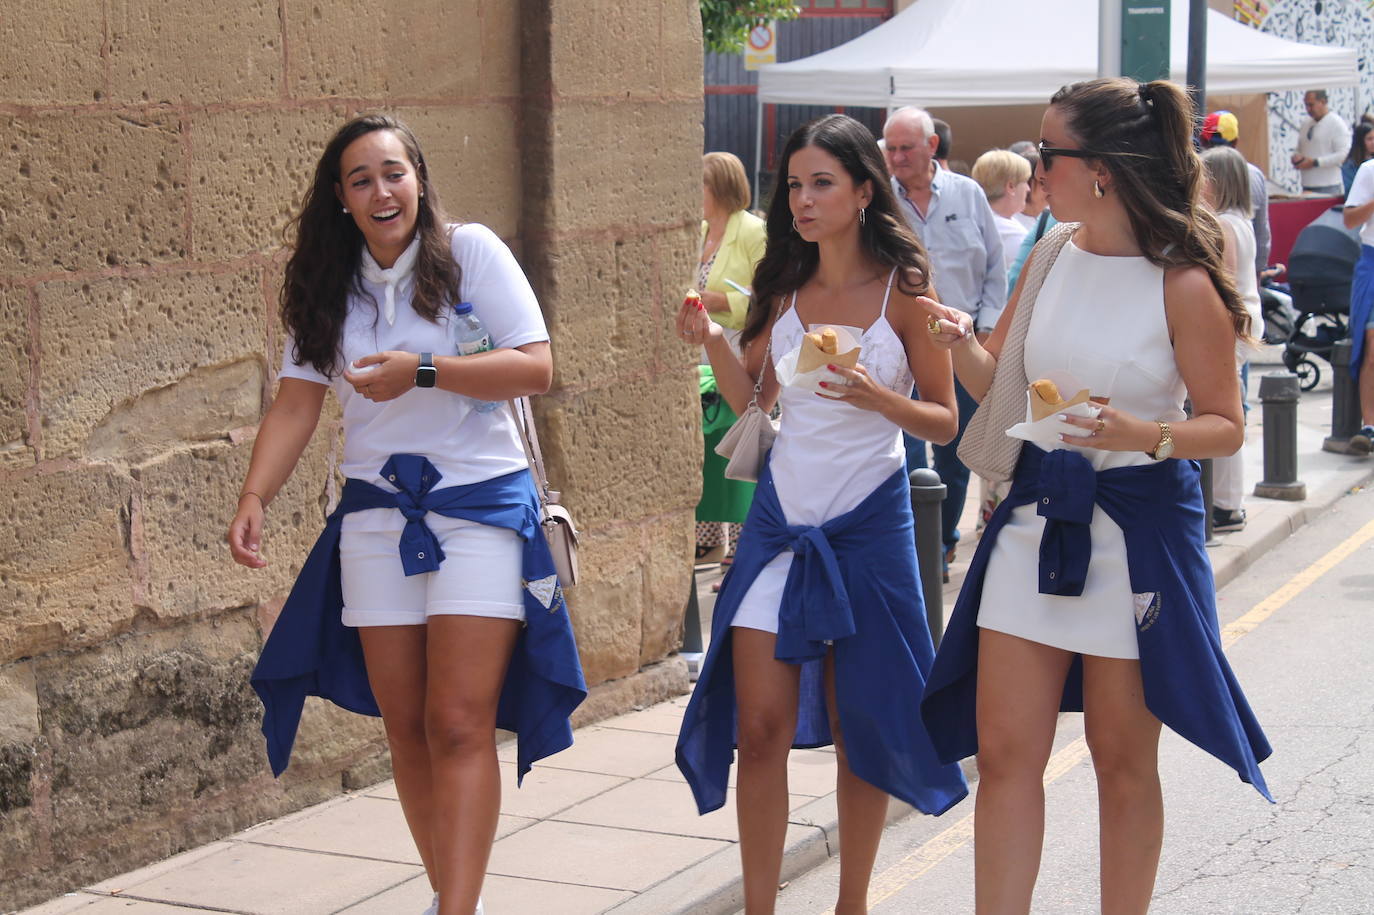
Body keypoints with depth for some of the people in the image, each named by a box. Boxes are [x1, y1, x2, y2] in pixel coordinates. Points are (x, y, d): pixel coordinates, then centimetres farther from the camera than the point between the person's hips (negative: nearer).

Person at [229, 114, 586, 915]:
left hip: (480, 502, -4)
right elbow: (297, 404, 3)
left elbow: (536, 368, -12)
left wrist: (421, 372, -20)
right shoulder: (327, 287, 8)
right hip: (377, 512, 5)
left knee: (459, 722, -12)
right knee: (405, 725, 7)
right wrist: (255, 497, -11)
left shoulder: (470, 251, -5)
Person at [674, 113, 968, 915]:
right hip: (782, 516, 3)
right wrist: (713, 343, -5)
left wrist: (875, 397, -21)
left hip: (868, 523, -3)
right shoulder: (784, 287, 6)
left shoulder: (904, 291, -5)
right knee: (761, 726, -1)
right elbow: (751, 398, 12)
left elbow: (945, 422, -4)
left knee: (859, 729, 7)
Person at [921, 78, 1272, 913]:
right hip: (1037, 513, 5)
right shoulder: (1054, 252, 4)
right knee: (1004, 749, 2)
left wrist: (1147, 434, -26)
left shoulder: (1182, 282, -13)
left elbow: (1227, 426, -8)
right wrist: (961, 342, -10)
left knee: (1123, 759, 9)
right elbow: (997, 384, 11)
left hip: (1139, 526, -5)